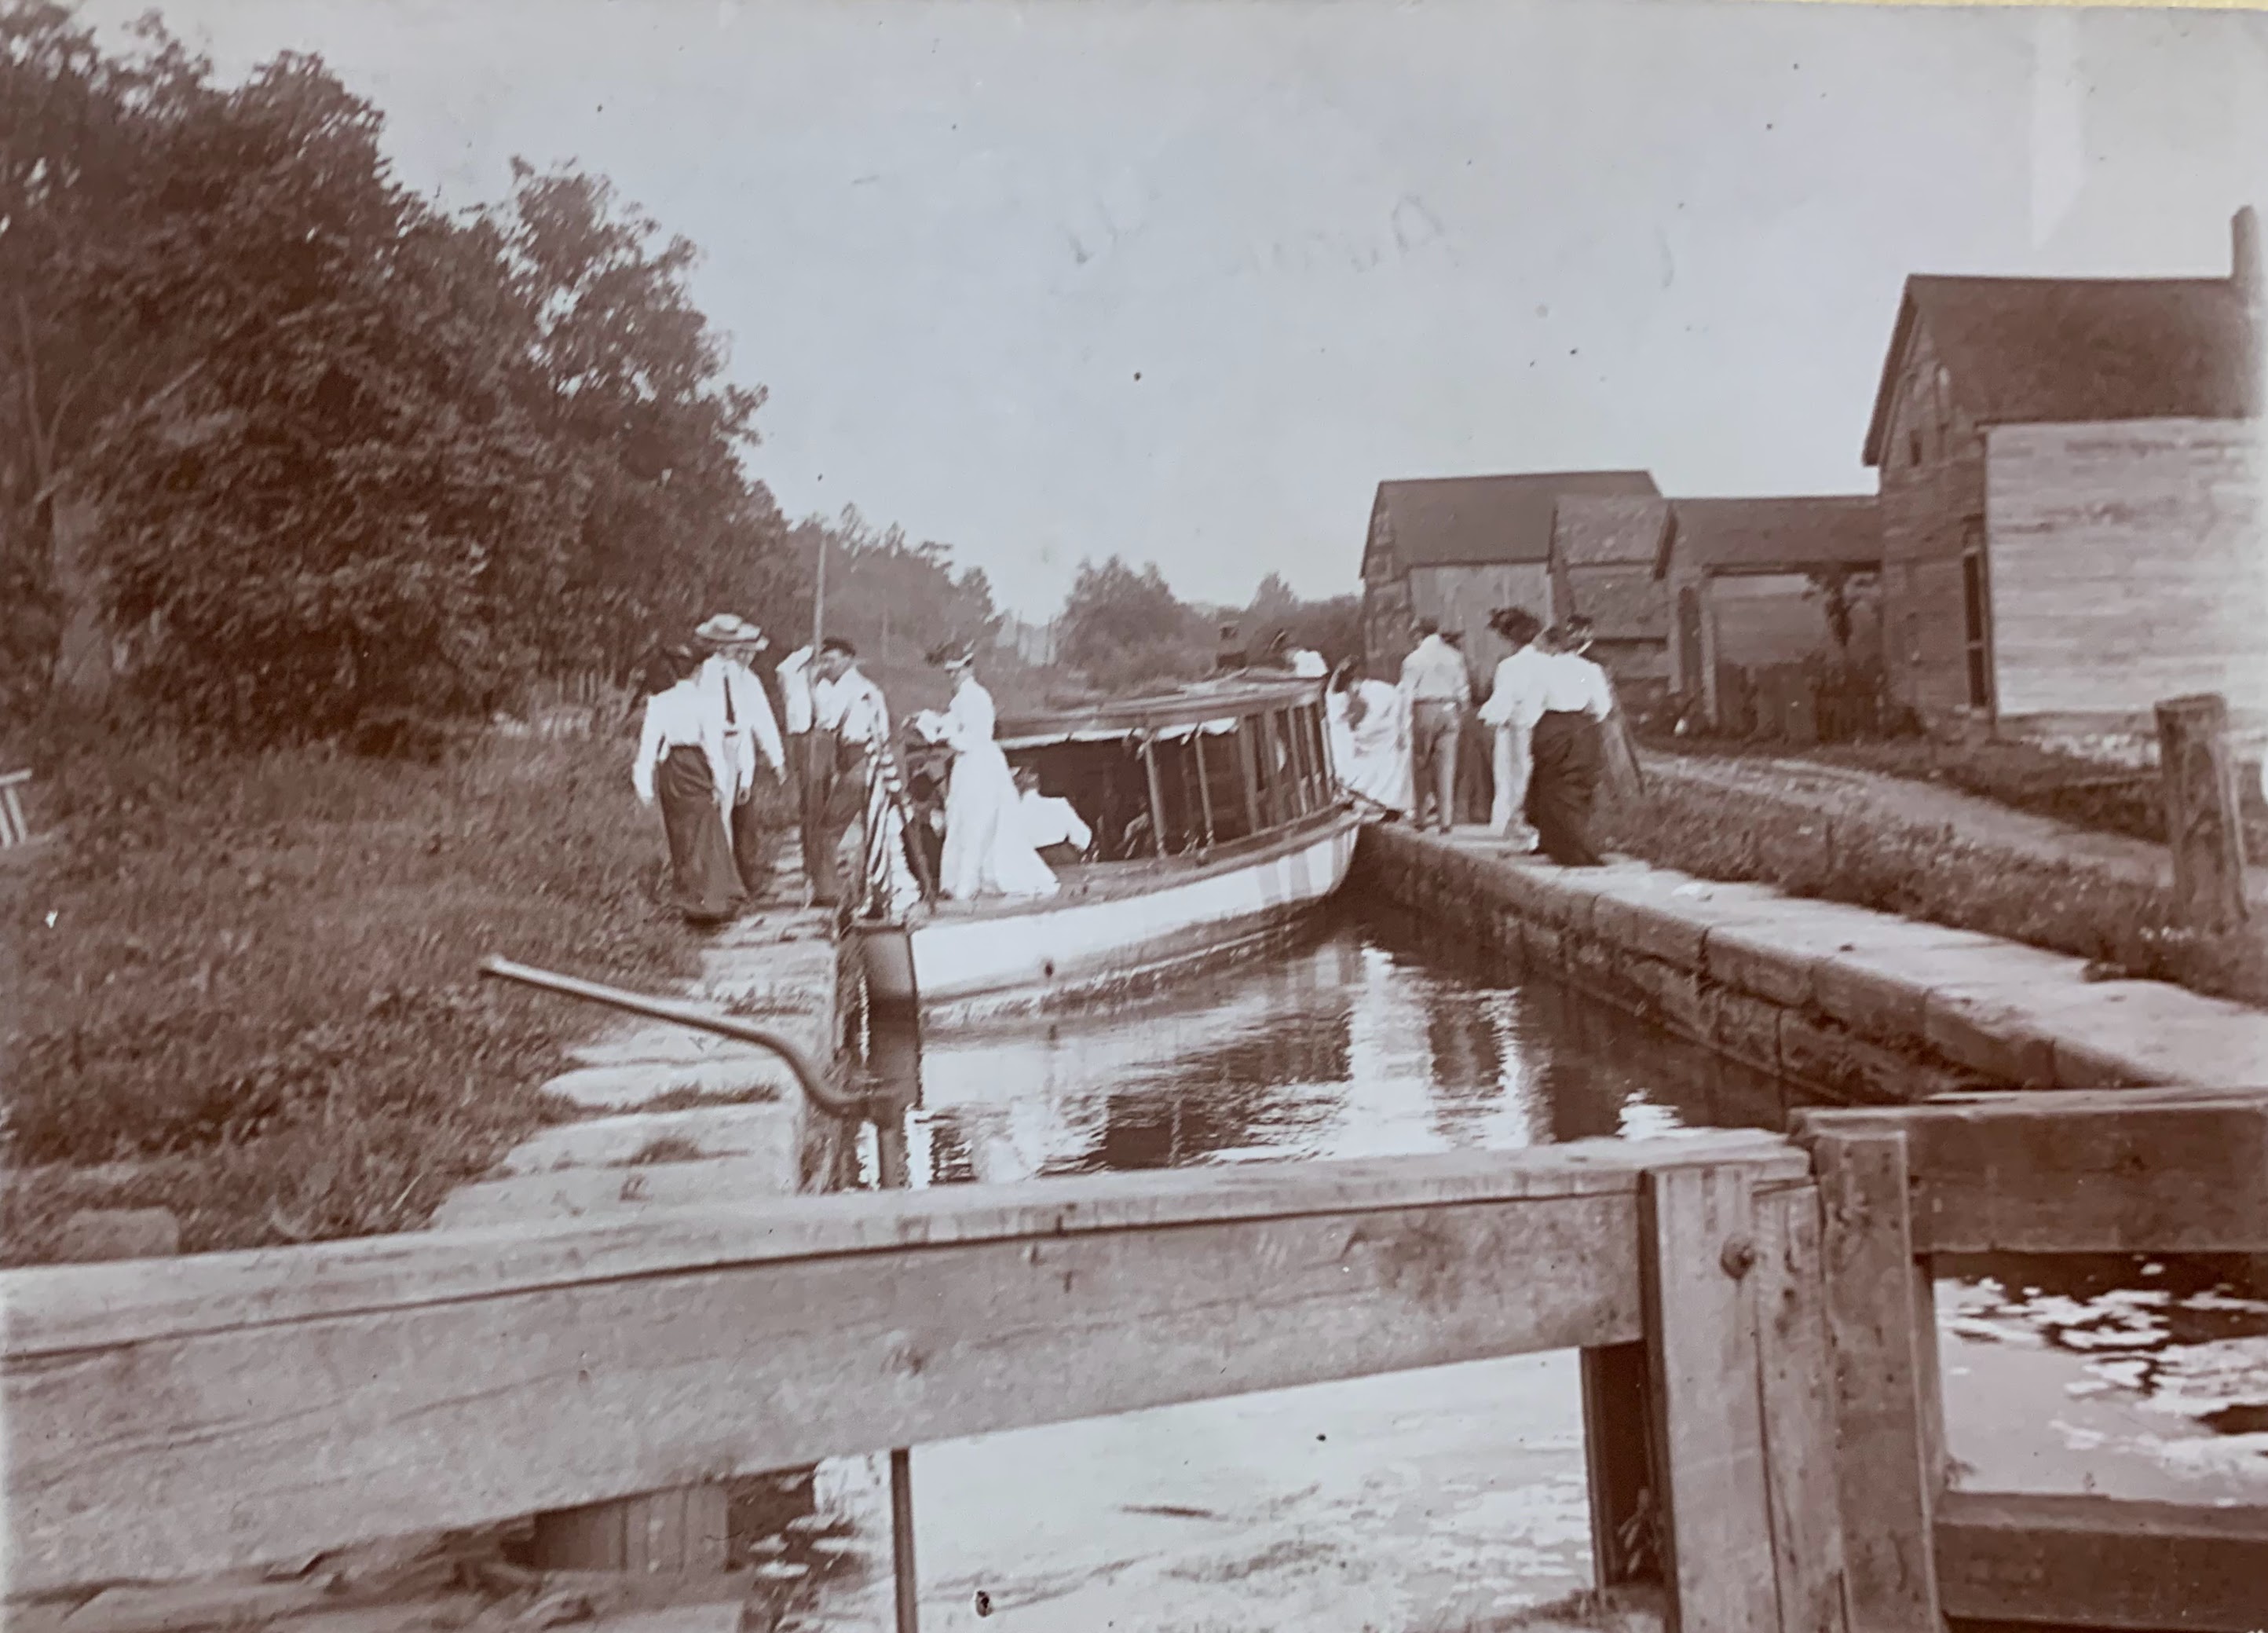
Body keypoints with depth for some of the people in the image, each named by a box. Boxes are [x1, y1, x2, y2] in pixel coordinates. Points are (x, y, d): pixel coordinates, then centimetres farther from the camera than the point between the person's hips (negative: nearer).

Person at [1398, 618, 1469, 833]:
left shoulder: (1414, 659, -5)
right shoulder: (1455, 657, 4)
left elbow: (1407, 693, -5)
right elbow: (1463, 690, 8)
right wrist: (1461, 716, 18)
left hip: (1424, 710, -2)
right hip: (1450, 710, 2)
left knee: (1421, 764, 8)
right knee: (1446, 766, 4)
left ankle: (1420, 816, 10)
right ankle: (1445, 819, 3)